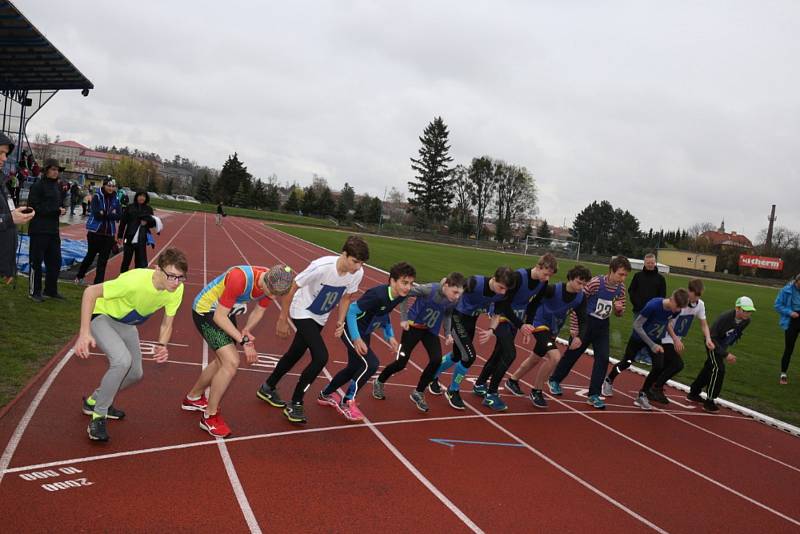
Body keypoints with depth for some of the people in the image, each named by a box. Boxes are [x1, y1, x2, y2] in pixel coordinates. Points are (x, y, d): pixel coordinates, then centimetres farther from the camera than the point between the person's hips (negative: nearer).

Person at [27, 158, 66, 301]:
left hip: (53, 229, 7)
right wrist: (55, 211, -18)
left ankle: (50, 290, 22)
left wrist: (61, 210, -3)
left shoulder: (57, 187, 14)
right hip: (39, 229, -7)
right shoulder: (38, 186, -9)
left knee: (55, 260, 11)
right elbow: (33, 207, -16)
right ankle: (34, 291, 10)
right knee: (36, 261, 0)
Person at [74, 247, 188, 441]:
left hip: (126, 324, 7)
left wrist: (162, 345, -28)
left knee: (135, 374, 11)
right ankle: (98, 417, -12)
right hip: (102, 316, -7)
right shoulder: (135, 280, -40)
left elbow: (167, 324, -7)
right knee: (122, 360, -31)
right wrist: (85, 333, -38)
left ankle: (94, 401, 38)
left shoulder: (177, 289, -21)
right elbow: (90, 292, -32)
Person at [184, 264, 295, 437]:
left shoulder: (272, 282, -16)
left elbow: (258, 311, 0)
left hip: (225, 312, 8)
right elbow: (219, 317, -29)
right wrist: (244, 340, -30)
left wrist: (247, 330, -18)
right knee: (232, 362, -17)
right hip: (205, 311, -8)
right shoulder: (239, 278, -39)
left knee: (223, 361, 20)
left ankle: (193, 398, 44)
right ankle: (210, 417, 0)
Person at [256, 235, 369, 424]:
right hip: (302, 313, -6)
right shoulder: (322, 267, -34)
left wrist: (340, 321, -7)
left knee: (295, 354, 19)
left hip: (320, 318, 6)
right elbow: (291, 288, -22)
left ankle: (267, 388, 42)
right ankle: (294, 404, -2)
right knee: (321, 357, -19)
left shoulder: (358, 273, -17)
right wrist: (283, 320, -17)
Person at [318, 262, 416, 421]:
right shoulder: (377, 294, -34)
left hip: (365, 333, 9)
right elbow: (351, 311, -27)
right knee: (371, 363, -21)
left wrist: (390, 336, 3)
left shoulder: (399, 297, -9)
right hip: (351, 331, -9)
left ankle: (326, 395, 42)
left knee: (354, 368, 20)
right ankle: (346, 402, -3)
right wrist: (356, 339, -31)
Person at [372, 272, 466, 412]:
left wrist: (448, 333, -7)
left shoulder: (454, 301, -15)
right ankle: (379, 382, 29)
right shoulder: (429, 290, -31)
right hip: (413, 326, -4)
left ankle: (418, 393, 7)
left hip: (431, 331, 4)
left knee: (436, 360, -14)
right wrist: (404, 318, -17)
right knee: (401, 362, -1)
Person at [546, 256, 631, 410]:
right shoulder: (595, 283, -22)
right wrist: (574, 327, -16)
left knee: (603, 358, -7)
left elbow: (619, 313, 7)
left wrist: (619, 309, -18)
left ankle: (594, 395, 3)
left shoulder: (621, 287, -5)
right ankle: (554, 380, 31)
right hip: (586, 322, -4)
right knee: (572, 354, 8)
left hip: (602, 327, 4)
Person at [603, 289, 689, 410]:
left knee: (659, 367, -12)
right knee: (626, 363, 9)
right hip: (638, 337, -4)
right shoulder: (653, 305, -35)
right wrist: (652, 345, -26)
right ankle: (608, 381, 38)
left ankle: (642, 395, 5)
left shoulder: (675, 311, -17)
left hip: (656, 340, 4)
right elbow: (637, 325, -27)